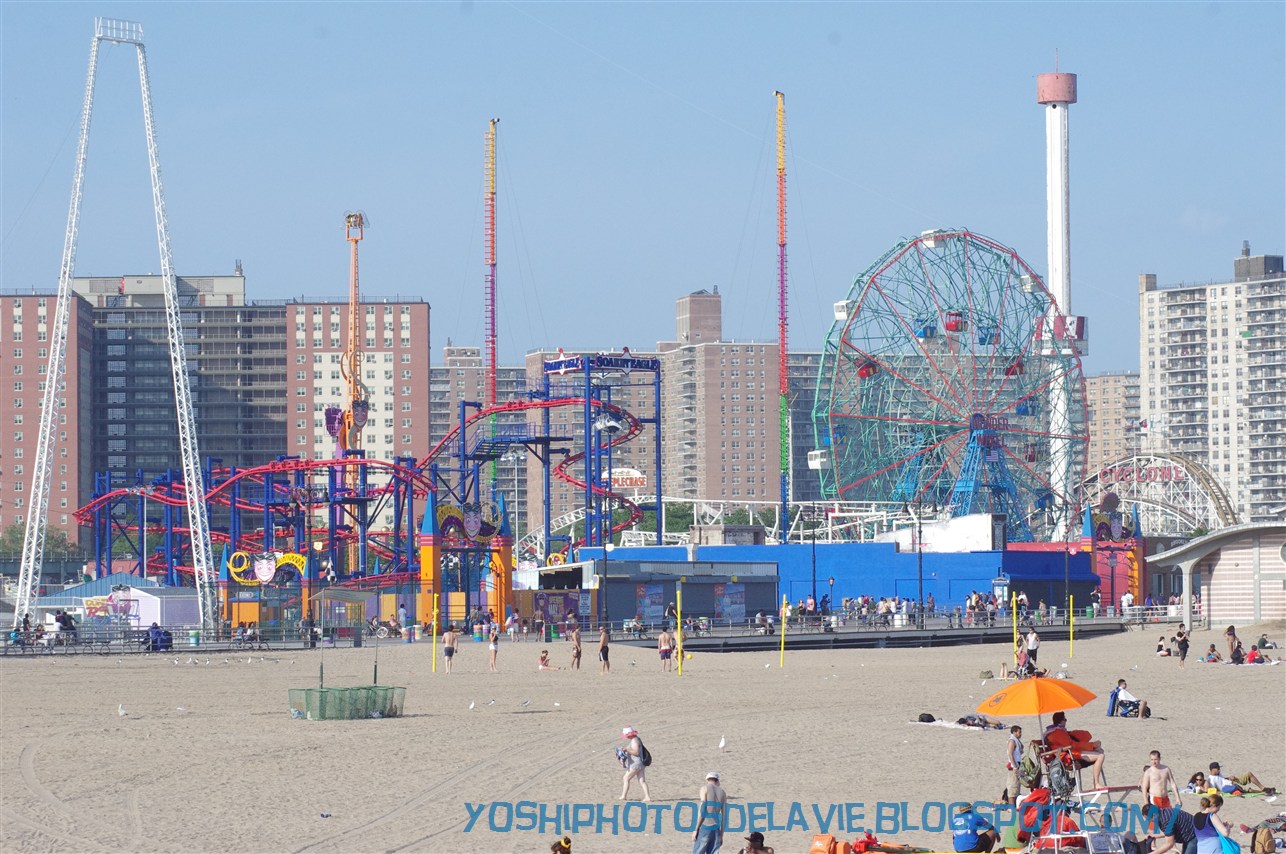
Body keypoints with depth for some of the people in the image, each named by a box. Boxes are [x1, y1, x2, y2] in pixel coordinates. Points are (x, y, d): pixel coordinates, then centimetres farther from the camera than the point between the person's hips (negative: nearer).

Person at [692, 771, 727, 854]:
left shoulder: (705, 789, -2)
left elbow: (702, 811, -9)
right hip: (716, 830, 5)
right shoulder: (722, 793, 12)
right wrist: (721, 836, 15)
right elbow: (724, 816, 11)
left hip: (704, 828, -5)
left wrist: (696, 829, -7)